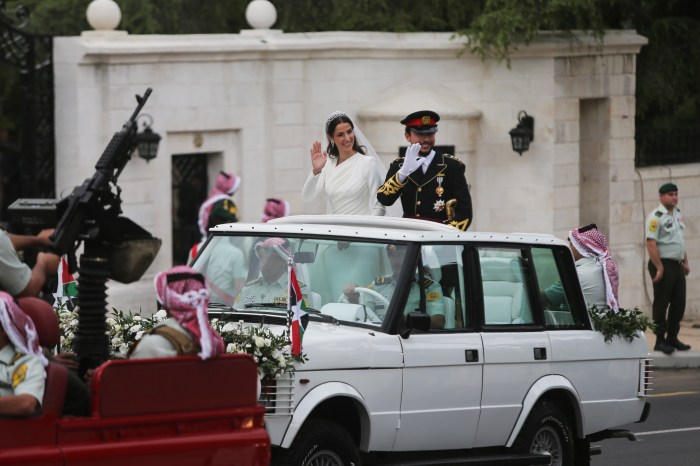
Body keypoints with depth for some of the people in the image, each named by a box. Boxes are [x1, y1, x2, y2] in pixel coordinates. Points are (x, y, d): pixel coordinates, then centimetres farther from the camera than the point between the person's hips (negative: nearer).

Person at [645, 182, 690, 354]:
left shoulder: (678, 214, 14)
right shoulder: (656, 217, -12)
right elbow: (651, 244, -18)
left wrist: (685, 262, 17)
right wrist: (659, 268, -21)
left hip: (677, 265, 8)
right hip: (663, 264, -8)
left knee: (679, 303, 10)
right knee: (661, 303, -4)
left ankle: (672, 338, 19)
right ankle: (660, 341, 0)